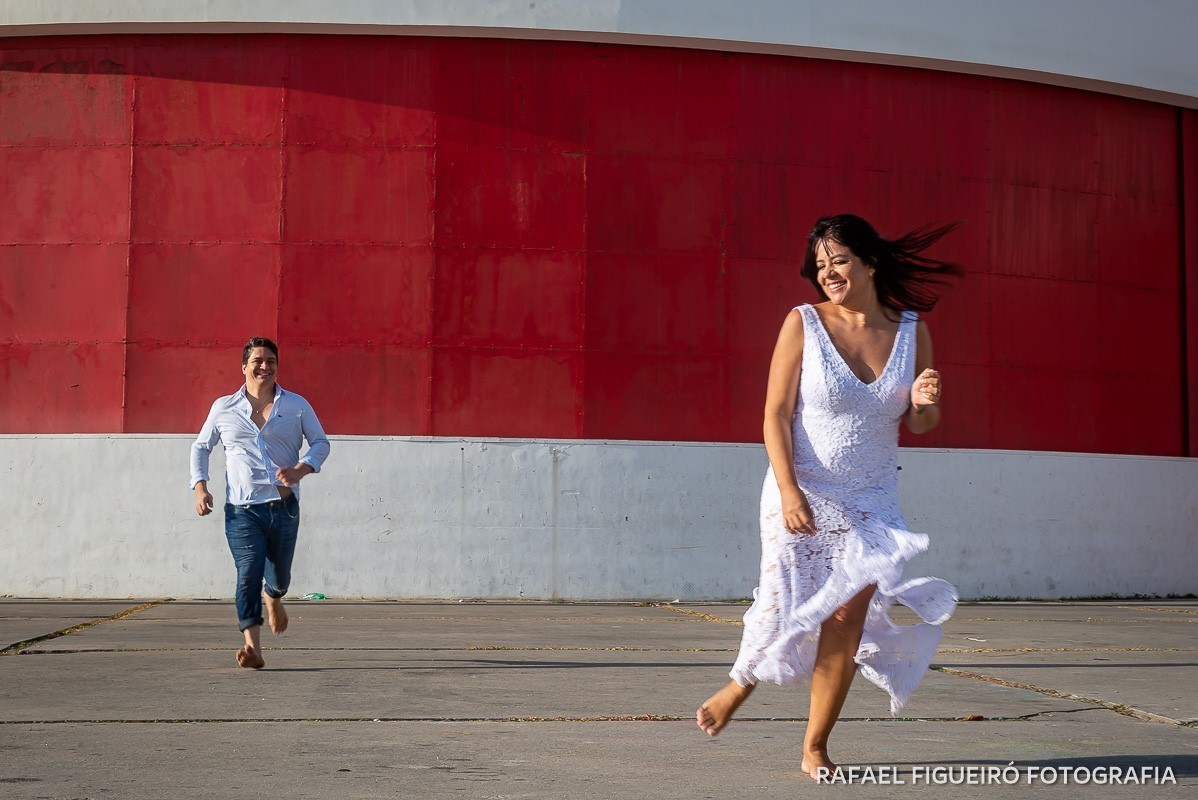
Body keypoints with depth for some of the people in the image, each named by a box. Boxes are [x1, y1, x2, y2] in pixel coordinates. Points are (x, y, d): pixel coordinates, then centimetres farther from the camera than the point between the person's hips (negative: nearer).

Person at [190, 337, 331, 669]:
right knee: (248, 574, -15)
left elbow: (321, 442, 9)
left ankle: (274, 598, 51)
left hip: (284, 506, 1)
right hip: (242, 508, -1)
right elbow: (200, 447, 17)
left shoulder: (296, 406, 5)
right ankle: (252, 646, -19)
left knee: (280, 574, 13)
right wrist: (200, 487, 3)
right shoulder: (224, 408, 7)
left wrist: (300, 470, -11)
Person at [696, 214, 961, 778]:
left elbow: (919, 426, 9)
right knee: (785, 606, 0)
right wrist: (789, 492, -18)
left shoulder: (912, 331, 2)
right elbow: (776, 415, -8)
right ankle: (739, 686, 32)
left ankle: (815, 748, 11)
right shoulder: (804, 324, -7)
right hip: (802, 493, -2)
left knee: (849, 616, -2)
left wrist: (926, 403, -15)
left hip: (870, 500, 3)